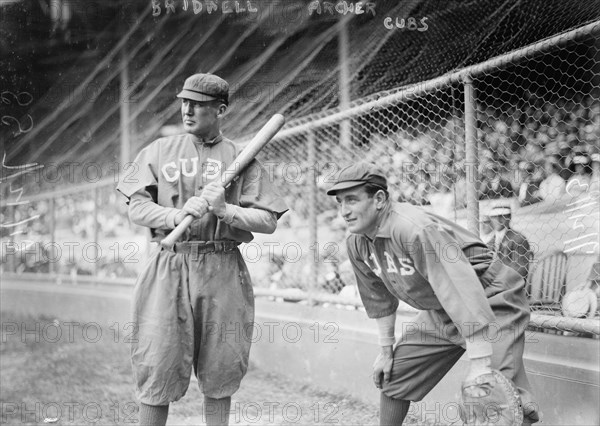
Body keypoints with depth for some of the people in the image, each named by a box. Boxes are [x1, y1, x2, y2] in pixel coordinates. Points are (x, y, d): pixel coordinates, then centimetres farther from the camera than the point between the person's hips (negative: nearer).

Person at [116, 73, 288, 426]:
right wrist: (176, 215, -14)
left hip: (223, 270, 0)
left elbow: (269, 221, 2)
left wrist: (225, 210, -14)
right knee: (158, 365, -3)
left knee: (220, 370, 5)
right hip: (170, 266, 0)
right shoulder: (159, 151, 12)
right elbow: (137, 208, 4)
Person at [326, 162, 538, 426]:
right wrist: (386, 350, 16)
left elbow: (463, 290, -36)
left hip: (491, 302, -8)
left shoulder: (414, 229, -31)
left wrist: (480, 364, -38)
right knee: (391, 375, 13)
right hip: (438, 313, 9)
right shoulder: (357, 244, -4)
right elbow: (379, 298, 12)